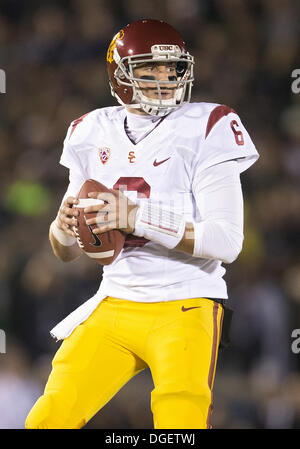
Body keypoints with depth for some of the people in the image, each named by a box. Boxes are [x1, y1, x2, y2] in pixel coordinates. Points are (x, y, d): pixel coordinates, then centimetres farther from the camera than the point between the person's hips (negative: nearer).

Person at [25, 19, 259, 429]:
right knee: (47, 420, -4)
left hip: (186, 307, -4)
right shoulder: (93, 135, 9)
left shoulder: (205, 130, -6)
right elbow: (66, 252, 14)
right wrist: (64, 226, -11)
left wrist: (137, 218, -24)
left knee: (180, 423, -25)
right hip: (114, 306, 4)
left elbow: (226, 242, -15)